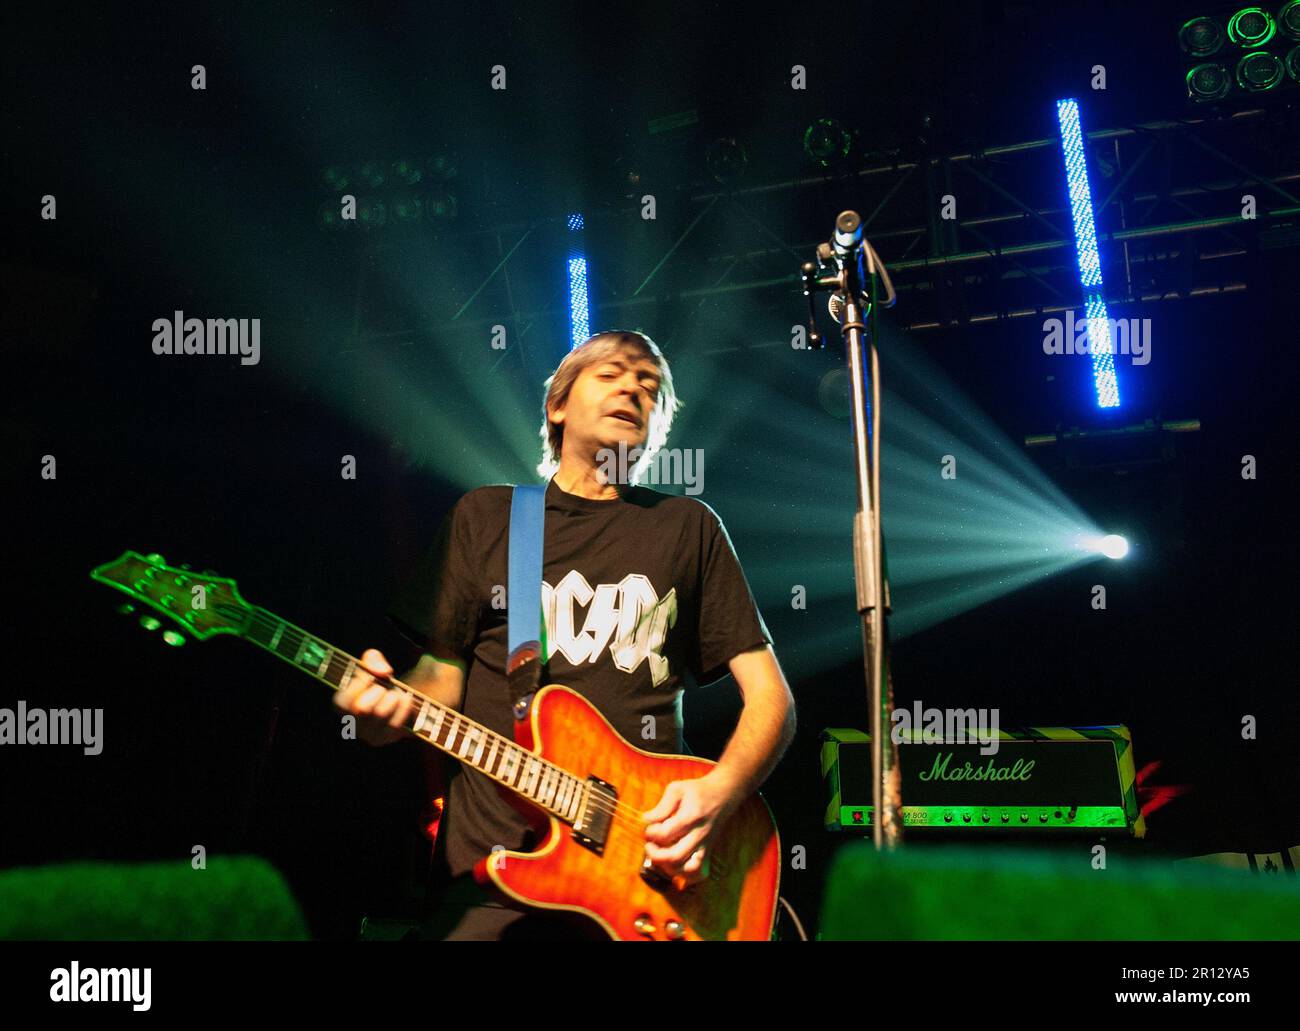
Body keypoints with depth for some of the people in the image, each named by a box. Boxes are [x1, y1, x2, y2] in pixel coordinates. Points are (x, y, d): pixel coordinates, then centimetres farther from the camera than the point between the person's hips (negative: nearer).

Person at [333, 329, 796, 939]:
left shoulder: (688, 528, 14)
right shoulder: (486, 516, 15)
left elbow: (769, 695, 10)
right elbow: (444, 668, 13)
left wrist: (718, 794, -9)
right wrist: (390, 712, -10)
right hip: (492, 863, -1)